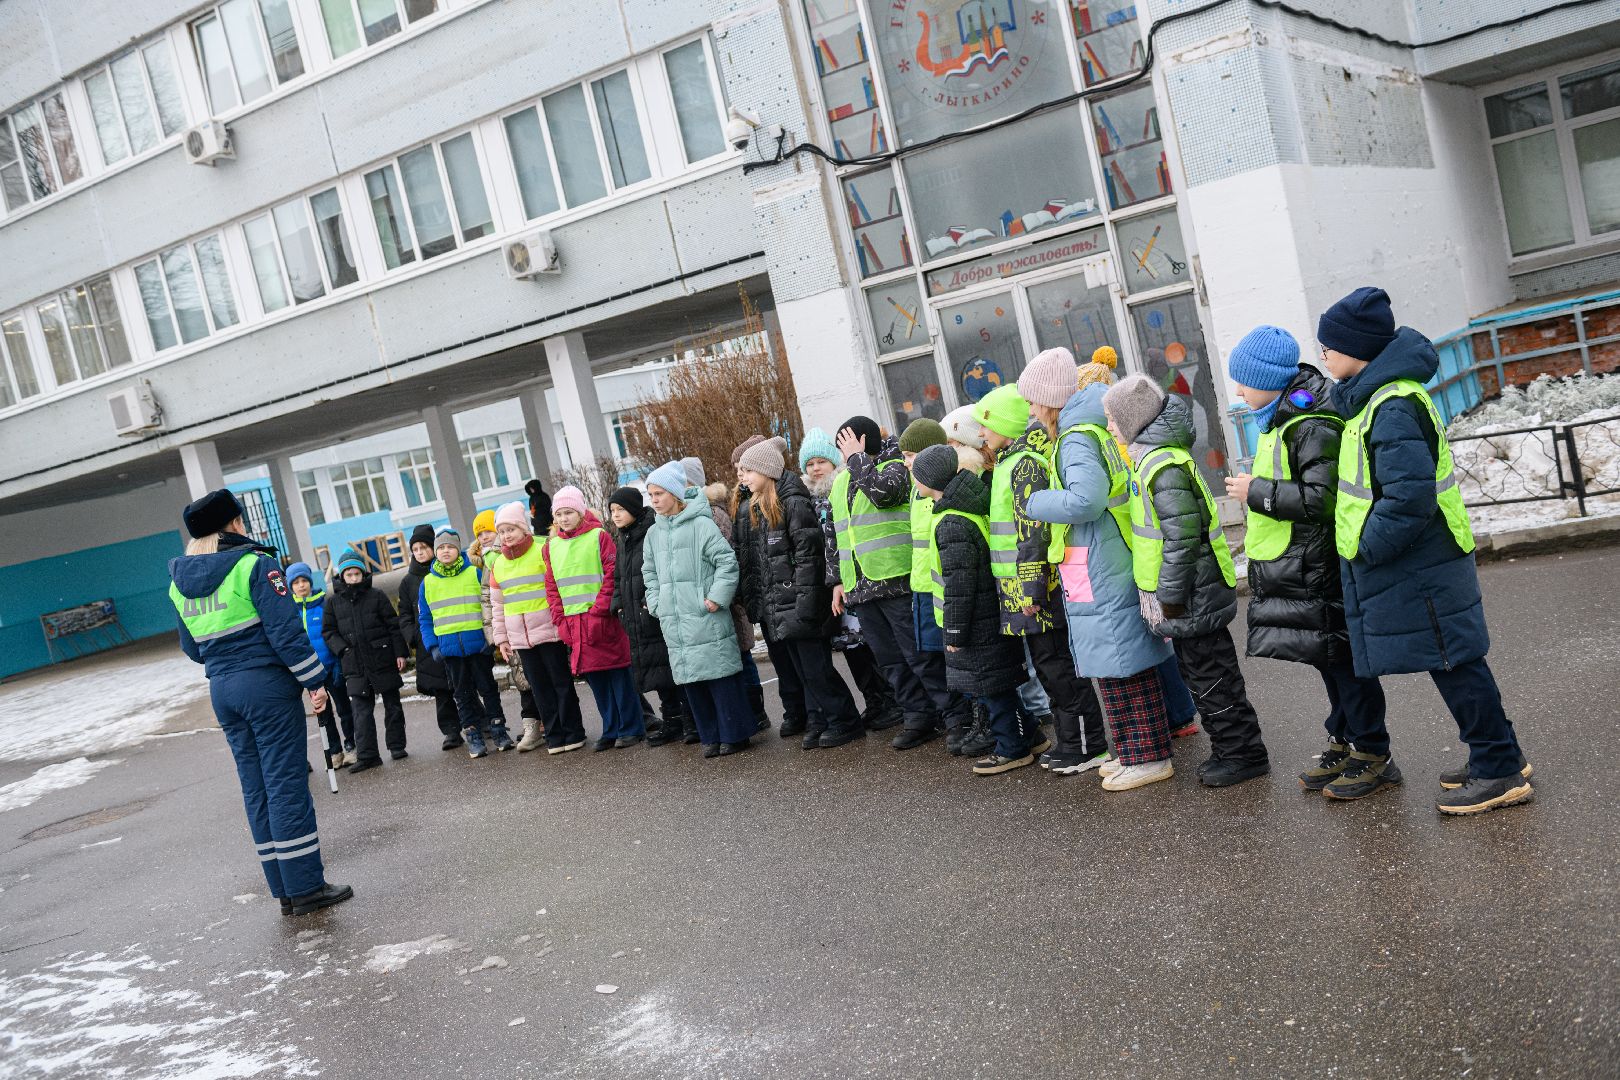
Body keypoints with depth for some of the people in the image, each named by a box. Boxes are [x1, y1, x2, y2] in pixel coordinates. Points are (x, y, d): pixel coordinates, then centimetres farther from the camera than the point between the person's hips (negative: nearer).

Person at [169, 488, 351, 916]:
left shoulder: (179, 581, 10)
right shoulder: (253, 564, -10)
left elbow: (192, 646, 17)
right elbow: (285, 631, -15)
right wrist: (314, 680, -10)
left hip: (222, 689, 6)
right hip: (267, 684, -6)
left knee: (257, 789, 10)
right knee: (287, 785, -3)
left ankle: (286, 889, 15)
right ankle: (306, 887, 0)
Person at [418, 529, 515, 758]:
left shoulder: (475, 573, -2)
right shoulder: (428, 582, 5)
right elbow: (425, 619, 9)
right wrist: (432, 645, -2)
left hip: (478, 643, -2)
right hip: (449, 648, 2)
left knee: (487, 687, 6)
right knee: (463, 693, 8)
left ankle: (498, 730, 15)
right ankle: (473, 735, 14)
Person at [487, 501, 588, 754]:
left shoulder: (543, 552, -5)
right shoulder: (498, 565, 12)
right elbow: (497, 606, 17)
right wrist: (501, 638, 14)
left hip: (548, 631, -5)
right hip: (520, 638, 5)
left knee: (561, 683, 2)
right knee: (539, 687, 8)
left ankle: (573, 733, 10)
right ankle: (554, 735, 15)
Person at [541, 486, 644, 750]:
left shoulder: (599, 536, -3)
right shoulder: (551, 546, 12)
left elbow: (612, 575, -9)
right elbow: (552, 587, 13)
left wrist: (598, 611, -15)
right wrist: (561, 620, 3)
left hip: (602, 619, -5)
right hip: (573, 624, 5)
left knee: (618, 675, -1)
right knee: (595, 678, 9)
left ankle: (631, 729, 8)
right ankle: (611, 731, 18)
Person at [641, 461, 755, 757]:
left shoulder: (700, 524, -8)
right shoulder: (654, 533, 12)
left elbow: (727, 561, -10)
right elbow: (649, 573, 22)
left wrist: (717, 598, -14)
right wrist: (656, 604, 11)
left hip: (705, 618, -6)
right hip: (674, 622, 6)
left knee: (719, 675, -3)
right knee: (689, 679, 8)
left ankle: (734, 734, 7)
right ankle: (711, 736, 18)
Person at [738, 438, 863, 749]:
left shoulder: (793, 503, -12)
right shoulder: (755, 509, 15)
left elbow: (808, 555, -17)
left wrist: (805, 602, -21)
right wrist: (752, 600, 15)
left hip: (797, 604, -8)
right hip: (775, 607, 8)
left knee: (816, 668, -3)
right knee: (800, 669, 12)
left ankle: (844, 721, 8)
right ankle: (817, 722, 20)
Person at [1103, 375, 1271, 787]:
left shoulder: (1164, 466, -21)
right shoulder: (1152, 457, 12)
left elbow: (1181, 538, -24)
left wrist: (1170, 598, -20)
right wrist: (1166, 597, 22)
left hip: (1190, 599, -10)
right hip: (1187, 598, 10)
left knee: (1211, 678, 0)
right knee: (1201, 675, 18)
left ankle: (1243, 754, 11)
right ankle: (1230, 750, 28)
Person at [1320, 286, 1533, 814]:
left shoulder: (1393, 408, -22)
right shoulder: (1375, 395, 10)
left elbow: (1409, 497, -28)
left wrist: (1366, 548, -19)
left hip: (1419, 568, -10)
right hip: (1420, 563, 10)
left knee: (1453, 662, -1)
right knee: (1453, 661, 17)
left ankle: (1500, 771, 9)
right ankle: (1497, 757, 27)